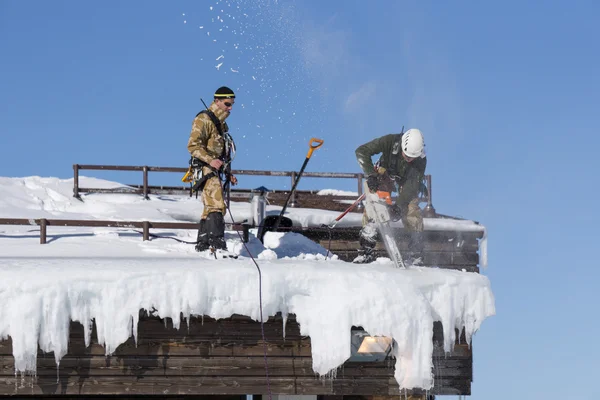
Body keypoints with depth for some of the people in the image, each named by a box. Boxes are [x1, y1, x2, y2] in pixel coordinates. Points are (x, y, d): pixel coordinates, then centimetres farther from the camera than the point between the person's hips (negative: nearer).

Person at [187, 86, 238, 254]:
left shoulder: (221, 123, 22)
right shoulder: (204, 119, -8)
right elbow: (193, 145, -16)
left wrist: (229, 174, 23)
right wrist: (210, 160, -28)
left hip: (215, 170, 10)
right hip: (206, 169, -10)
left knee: (210, 208, 13)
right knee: (217, 206, -21)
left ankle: (202, 246, 20)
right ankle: (218, 246, -28)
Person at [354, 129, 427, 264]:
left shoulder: (421, 160, -32)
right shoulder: (390, 141, -36)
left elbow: (412, 186, -32)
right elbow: (361, 152, -32)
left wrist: (399, 204, -44)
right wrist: (371, 175, -41)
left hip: (407, 180, 0)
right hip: (385, 174, 0)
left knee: (411, 210, -18)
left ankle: (416, 251, -6)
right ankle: (367, 249, -8)